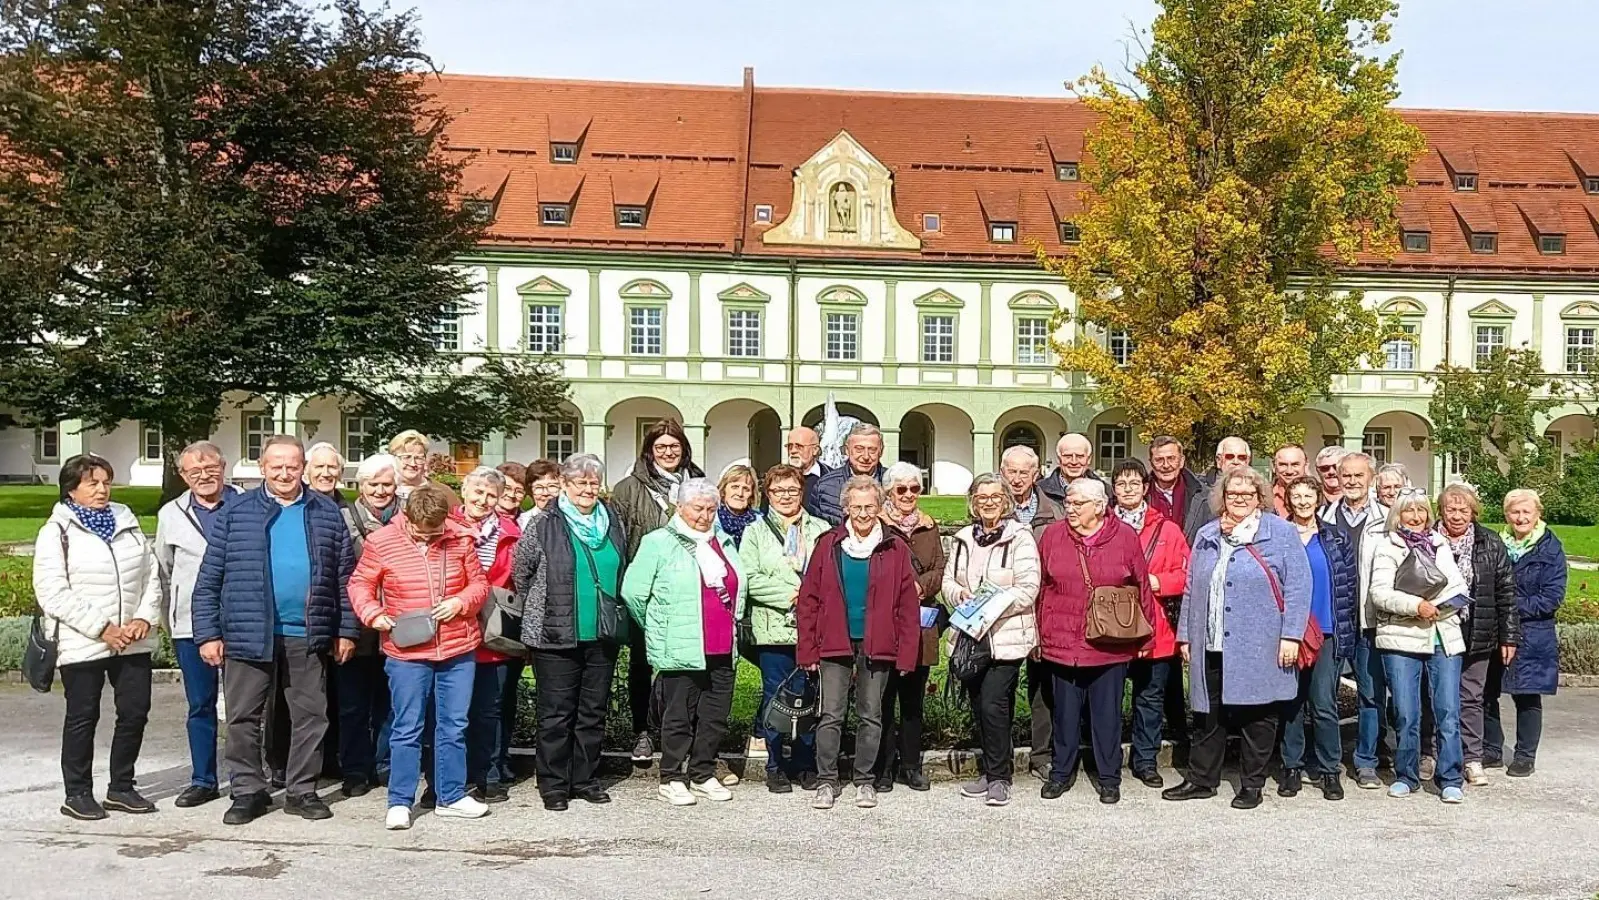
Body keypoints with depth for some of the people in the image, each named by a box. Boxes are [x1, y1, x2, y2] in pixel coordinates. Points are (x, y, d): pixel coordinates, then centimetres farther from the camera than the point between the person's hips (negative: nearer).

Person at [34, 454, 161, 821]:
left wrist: (144, 617, -7)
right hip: (82, 645, -5)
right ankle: (78, 793, 18)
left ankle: (121, 787, 22)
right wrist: (101, 629, -16)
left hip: (133, 642, 5)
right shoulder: (58, 531, -3)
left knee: (135, 712, 7)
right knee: (82, 717, 6)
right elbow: (53, 593, -11)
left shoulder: (127, 522, 12)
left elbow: (150, 575, 10)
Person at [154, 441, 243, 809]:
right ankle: (203, 780, 18)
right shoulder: (171, 514, 8)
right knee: (200, 705, 9)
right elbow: (164, 571, 16)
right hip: (191, 625, 2)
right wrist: (169, 620, 14)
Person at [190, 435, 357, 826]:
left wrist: (347, 630, 5)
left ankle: (302, 791, 20)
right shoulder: (235, 513, 3)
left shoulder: (327, 514, 7)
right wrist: (208, 633, -3)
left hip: (307, 636, 1)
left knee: (311, 716, 7)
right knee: (243, 718, 6)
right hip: (248, 635, -1)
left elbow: (345, 577, 9)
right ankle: (248, 792, 19)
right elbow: (209, 580, 2)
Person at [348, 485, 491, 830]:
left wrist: (461, 602, -12)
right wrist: (373, 614, -13)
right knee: (407, 728, 3)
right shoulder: (381, 542, -7)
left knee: (454, 726, 10)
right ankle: (400, 802, 12)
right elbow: (360, 584, 3)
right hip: (407, 653, -2)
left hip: (458, 649, 3)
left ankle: (452, 797, 22)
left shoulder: (460, 539, -2)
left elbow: (479, 583, 6)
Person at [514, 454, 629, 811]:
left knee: (594, 710, 12)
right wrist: (539, 611, 7)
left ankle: (584, 778, 23)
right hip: (556, 635, -5)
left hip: (603, 634, 5)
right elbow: (521, 572, 0)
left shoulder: (612, 521, 9)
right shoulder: (544, 525, -6)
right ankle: (553, 784, 12)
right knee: (556, 713, 2)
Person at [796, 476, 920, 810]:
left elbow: (908, 606, 1)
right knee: (831, 715, 0)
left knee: (871, 716, 9)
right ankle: (826, 781, 12)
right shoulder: (828, 545, 2)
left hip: (877, 647, 0)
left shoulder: (896, 549, 1)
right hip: (835, 645, 0)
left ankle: (864, 781, 22)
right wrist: (807, 650, -3)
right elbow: (808, 600, 2)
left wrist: (906, 654, -5)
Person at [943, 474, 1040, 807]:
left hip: (1006, 636, -6)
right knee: (978, 706, 11)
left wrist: (992, 604, -19)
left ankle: (999, 776, 3)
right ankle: (987, 772, 24)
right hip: (970, 633, 6)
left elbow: (1028, 590, -12)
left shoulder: (1020, 538, -6)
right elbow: (948, 581, 15)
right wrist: (961, 594, -6)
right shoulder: (962, 539, 12)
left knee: (993, 704, -11)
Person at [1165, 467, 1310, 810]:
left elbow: (1298, 586, -7)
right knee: (1210, 715, 10)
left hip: (1260, 650, -4)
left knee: (1257, 718, 5)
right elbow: (1192, 589, 16)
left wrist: (1290, 635, -13)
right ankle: (1201, 780, 21)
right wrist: (1186, 635, 12)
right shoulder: (1206, 536, 13)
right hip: (1212, 648, 4)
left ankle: (1252, 785, 17)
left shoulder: (1282, 533, -1)